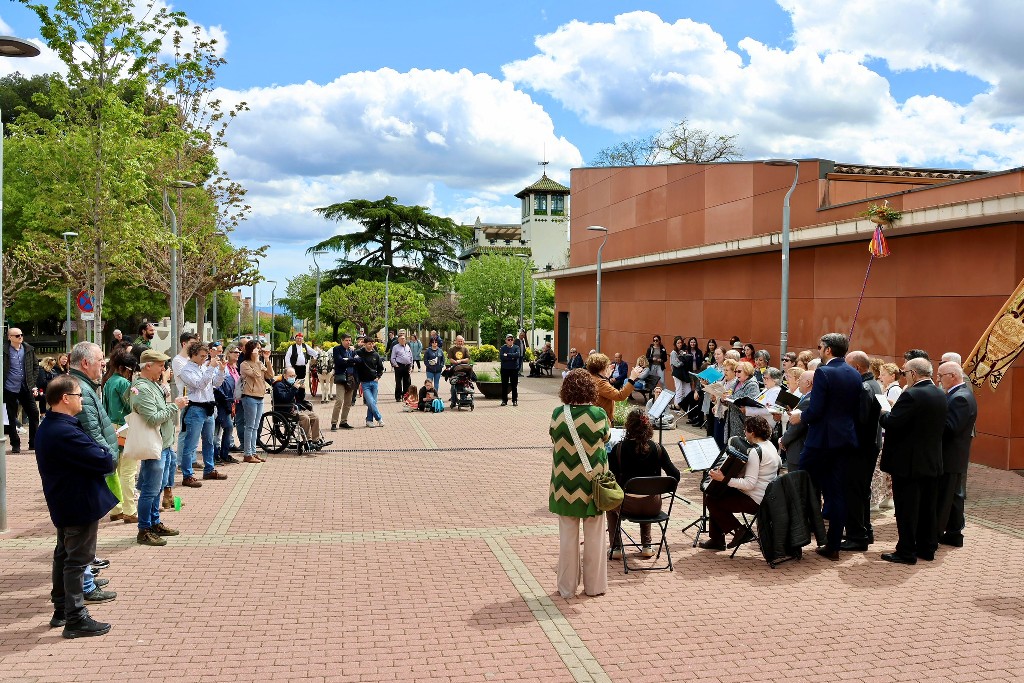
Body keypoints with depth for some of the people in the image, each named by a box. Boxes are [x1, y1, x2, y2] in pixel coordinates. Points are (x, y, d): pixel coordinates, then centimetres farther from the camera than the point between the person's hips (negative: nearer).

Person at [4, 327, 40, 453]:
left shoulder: (29, 349, 4)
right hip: (10, 389, -3)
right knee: (11, 417, 5)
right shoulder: (4, 350, -8)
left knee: (34, 414, 1)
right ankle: (15, 445, 16)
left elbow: (35, 366, 12)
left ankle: (33, 443, 11)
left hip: (26, 387, 3)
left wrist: (33, 383, 6)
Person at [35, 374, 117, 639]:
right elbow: (105, 462, -26)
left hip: (62, 505, 10)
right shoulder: (66, 433, -27)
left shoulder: (48, 427, 7)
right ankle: (75, 619, 6)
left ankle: (61, 611, 31)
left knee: (64, 555, 20)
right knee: (78, 561, -2)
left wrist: (100, 451, -6)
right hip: (81, 505, -10)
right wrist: (109, 456, -7)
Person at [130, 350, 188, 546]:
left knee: (157, 487, 19)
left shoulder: (153, 385, 13)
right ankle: (144, 531, 5)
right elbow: (153, 418, -25)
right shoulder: (142, 389, -19)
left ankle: (155, 523, 30)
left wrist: (174, 403, 5)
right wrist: (175, 405, -17)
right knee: (150, 490, -3)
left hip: (164, 445, 10)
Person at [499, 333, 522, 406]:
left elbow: (517, 355, -14)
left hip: (514, 369, 0)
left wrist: (507, 355, -12)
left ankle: (515, 400, 11)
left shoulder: (516, 347, 5)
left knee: (514, 385, 3)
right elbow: (501, 357, -11)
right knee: (504, 385, 4)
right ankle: (504, 400, 13)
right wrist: (512, 357, -15)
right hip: (505, 369, 0)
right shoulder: (503, 348, 4)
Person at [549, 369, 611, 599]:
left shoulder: (558, 414, -10)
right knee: (594, 536, 12)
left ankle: (567, 587, 18)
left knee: (568, 536, 11)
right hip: (592, 483, -1)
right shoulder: (598, 414, -14)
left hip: (566, 484, 1)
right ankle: (594, 585, 21)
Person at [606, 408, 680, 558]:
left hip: (628, 505, -2)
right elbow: (675, 475, -5)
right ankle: (646, 546, 31)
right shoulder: (657, 449, -6)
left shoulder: (619, 449, -10)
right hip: (653, 506, 2)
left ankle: (615, 547, 25)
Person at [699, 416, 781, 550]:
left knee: (711, 500, -6)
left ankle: (740, 531, 1)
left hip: (755, 501, -11)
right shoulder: (770, 445, 6)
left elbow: (749, 484, -29)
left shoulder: (755, 451, -24)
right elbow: (779, 464, 26)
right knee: (715, 492, 16)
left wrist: (723, 479, -31)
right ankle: (716, 539, 18)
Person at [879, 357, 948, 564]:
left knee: (907, 509, 0)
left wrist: (884, 413, -2)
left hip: (909, 462, -8)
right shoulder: (941, 396, 7)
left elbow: (892, 423, -24)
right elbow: (940, 426, 16)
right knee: (927, 507, 16)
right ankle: (927, 548, 25)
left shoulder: (911, 395, -20)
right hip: (932, 461, 8)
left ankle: (906, 552, 5)